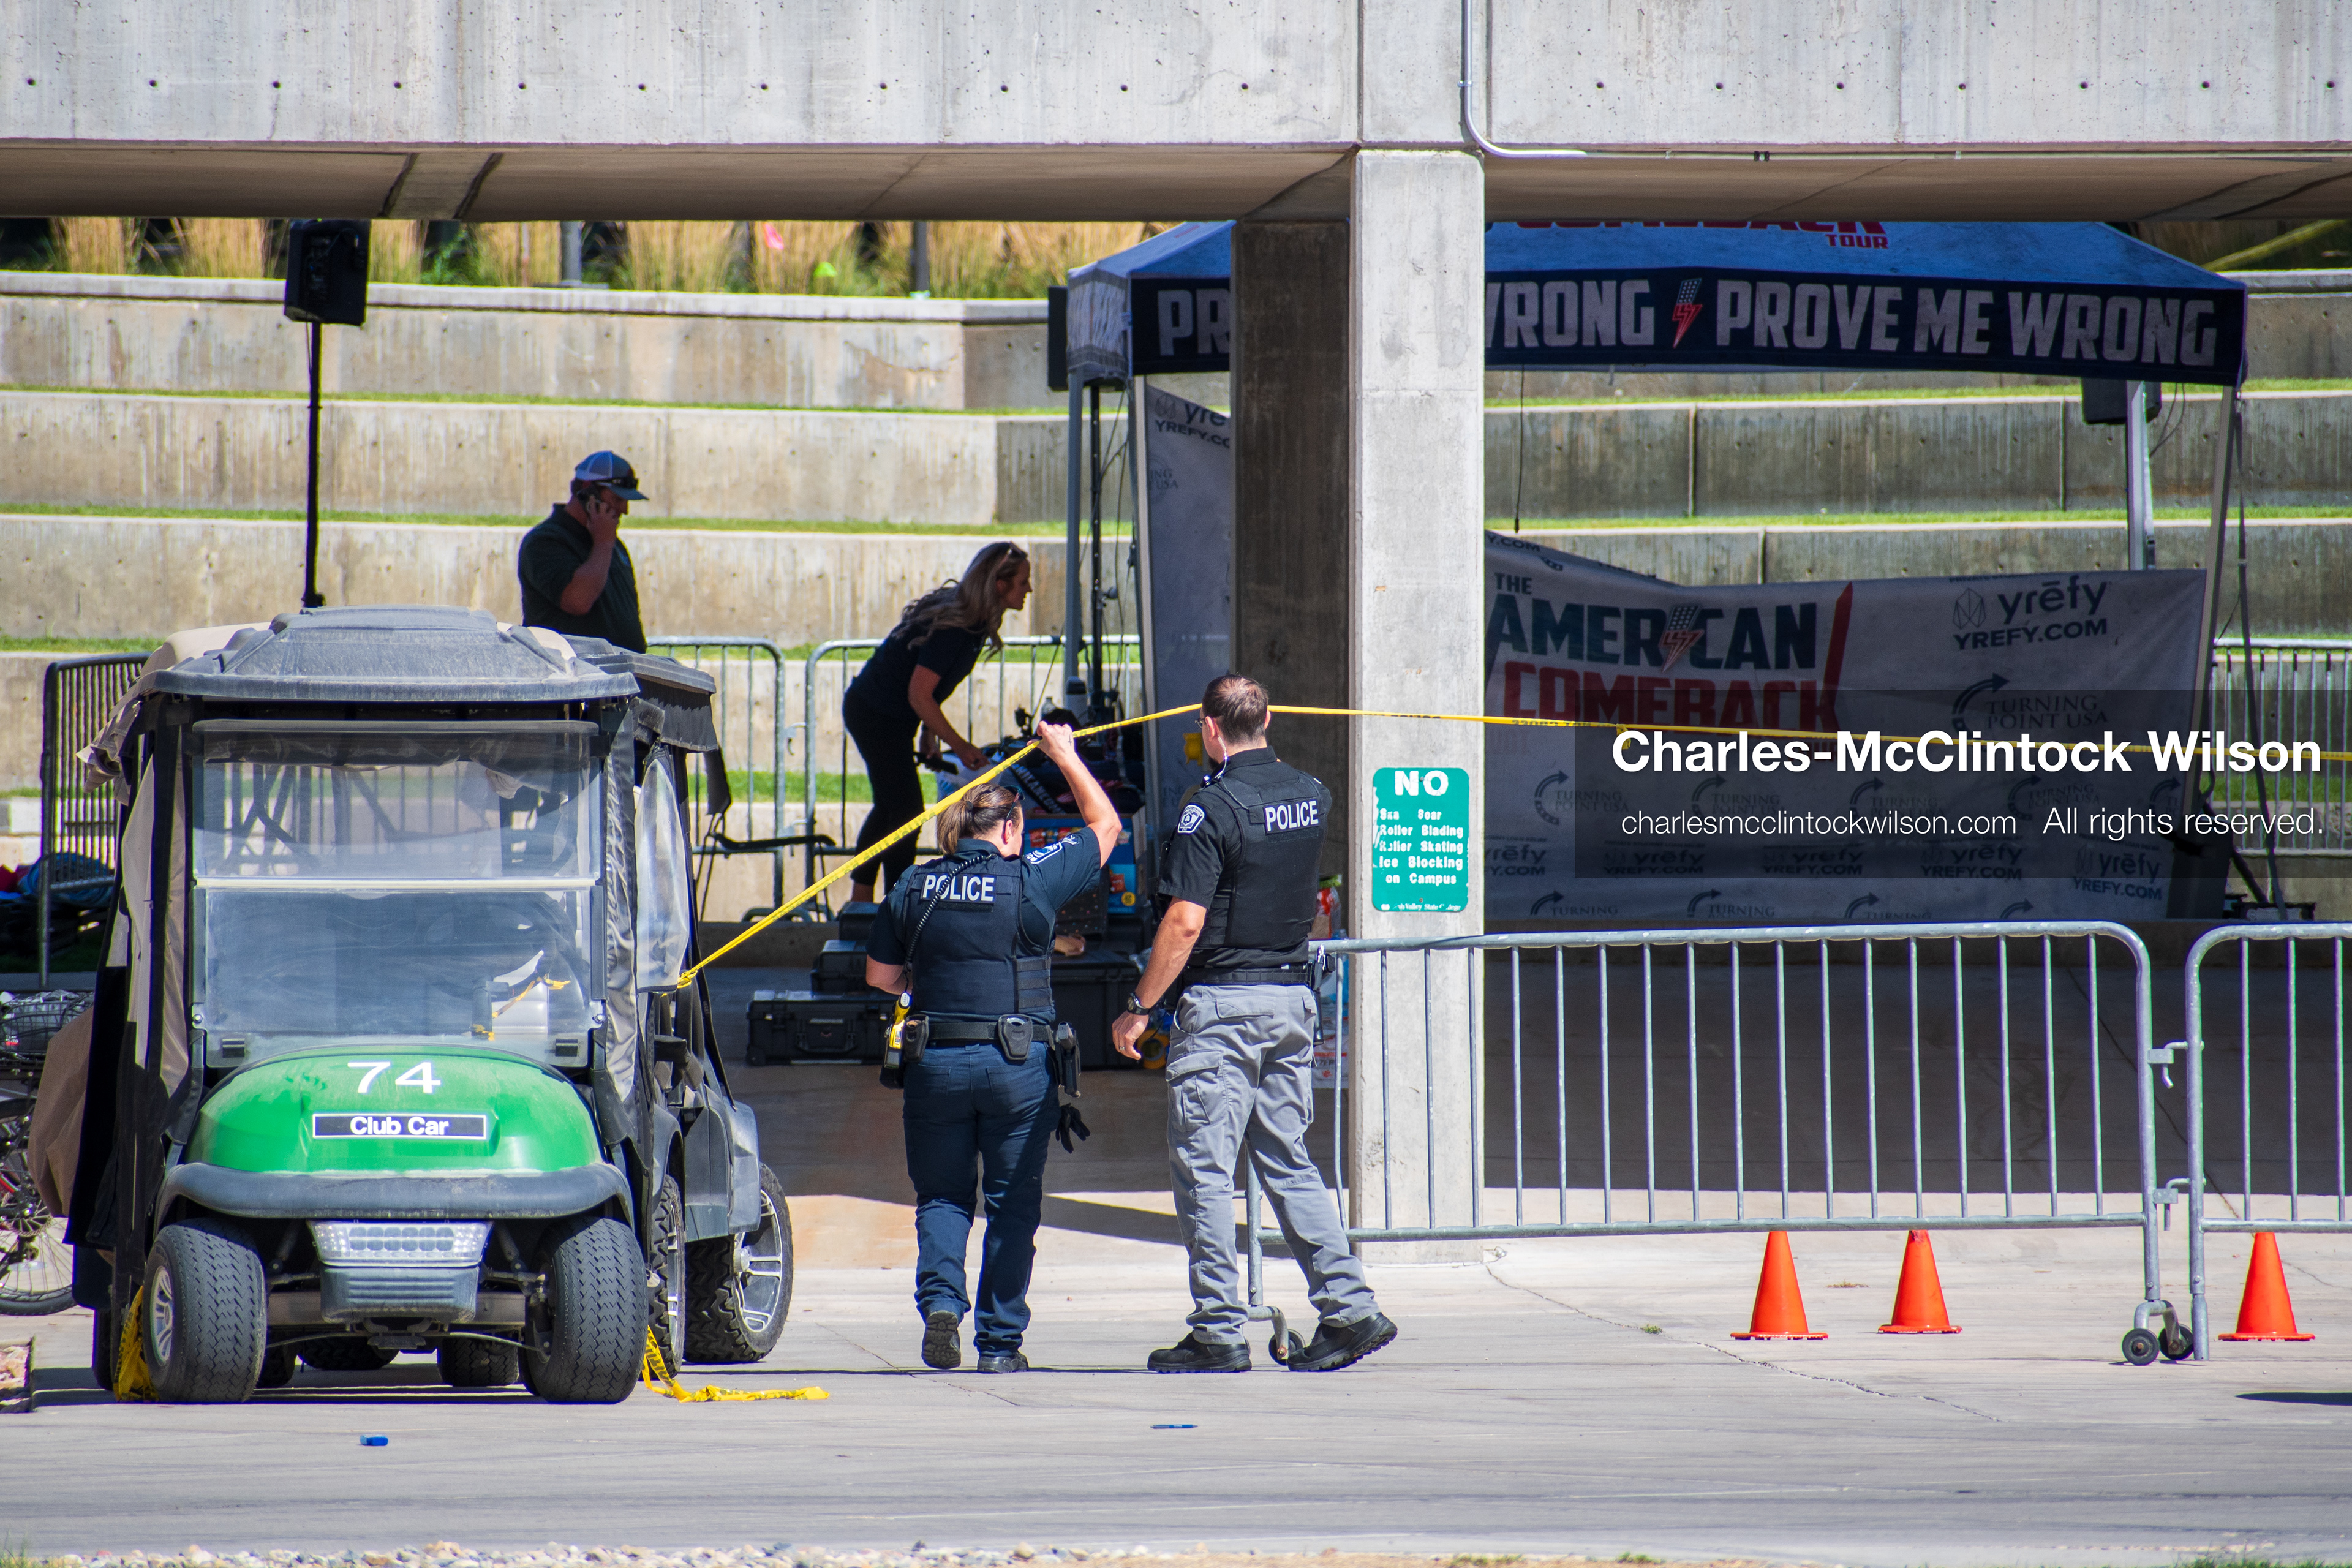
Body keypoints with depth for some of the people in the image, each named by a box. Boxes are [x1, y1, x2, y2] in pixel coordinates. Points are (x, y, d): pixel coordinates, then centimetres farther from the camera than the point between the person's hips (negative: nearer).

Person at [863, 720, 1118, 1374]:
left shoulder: (914, 889, 3)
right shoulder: (1032, 879, -5)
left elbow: (880, 976, 9)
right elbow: (1105, 826, 9)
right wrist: (1065, 756, 19)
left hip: (938, 1063, 2)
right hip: (1019, 1066, -2)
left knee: (941, 1195, 13)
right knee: (1013, 1203, 8)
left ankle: (941, 1300, -11)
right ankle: (1000, 1340, 8)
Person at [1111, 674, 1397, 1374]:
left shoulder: (1213, 808, -15)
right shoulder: (1311, 795, 6)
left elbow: (1185, 923, -19)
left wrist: (1138, 1008, -10)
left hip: (1223, 1002, -7)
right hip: (1295, 998, 7)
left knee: (1204, 1170, -1)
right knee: (1288, 1162, 13)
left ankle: (1219, 1330, -3)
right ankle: (1350, 1308, 6)